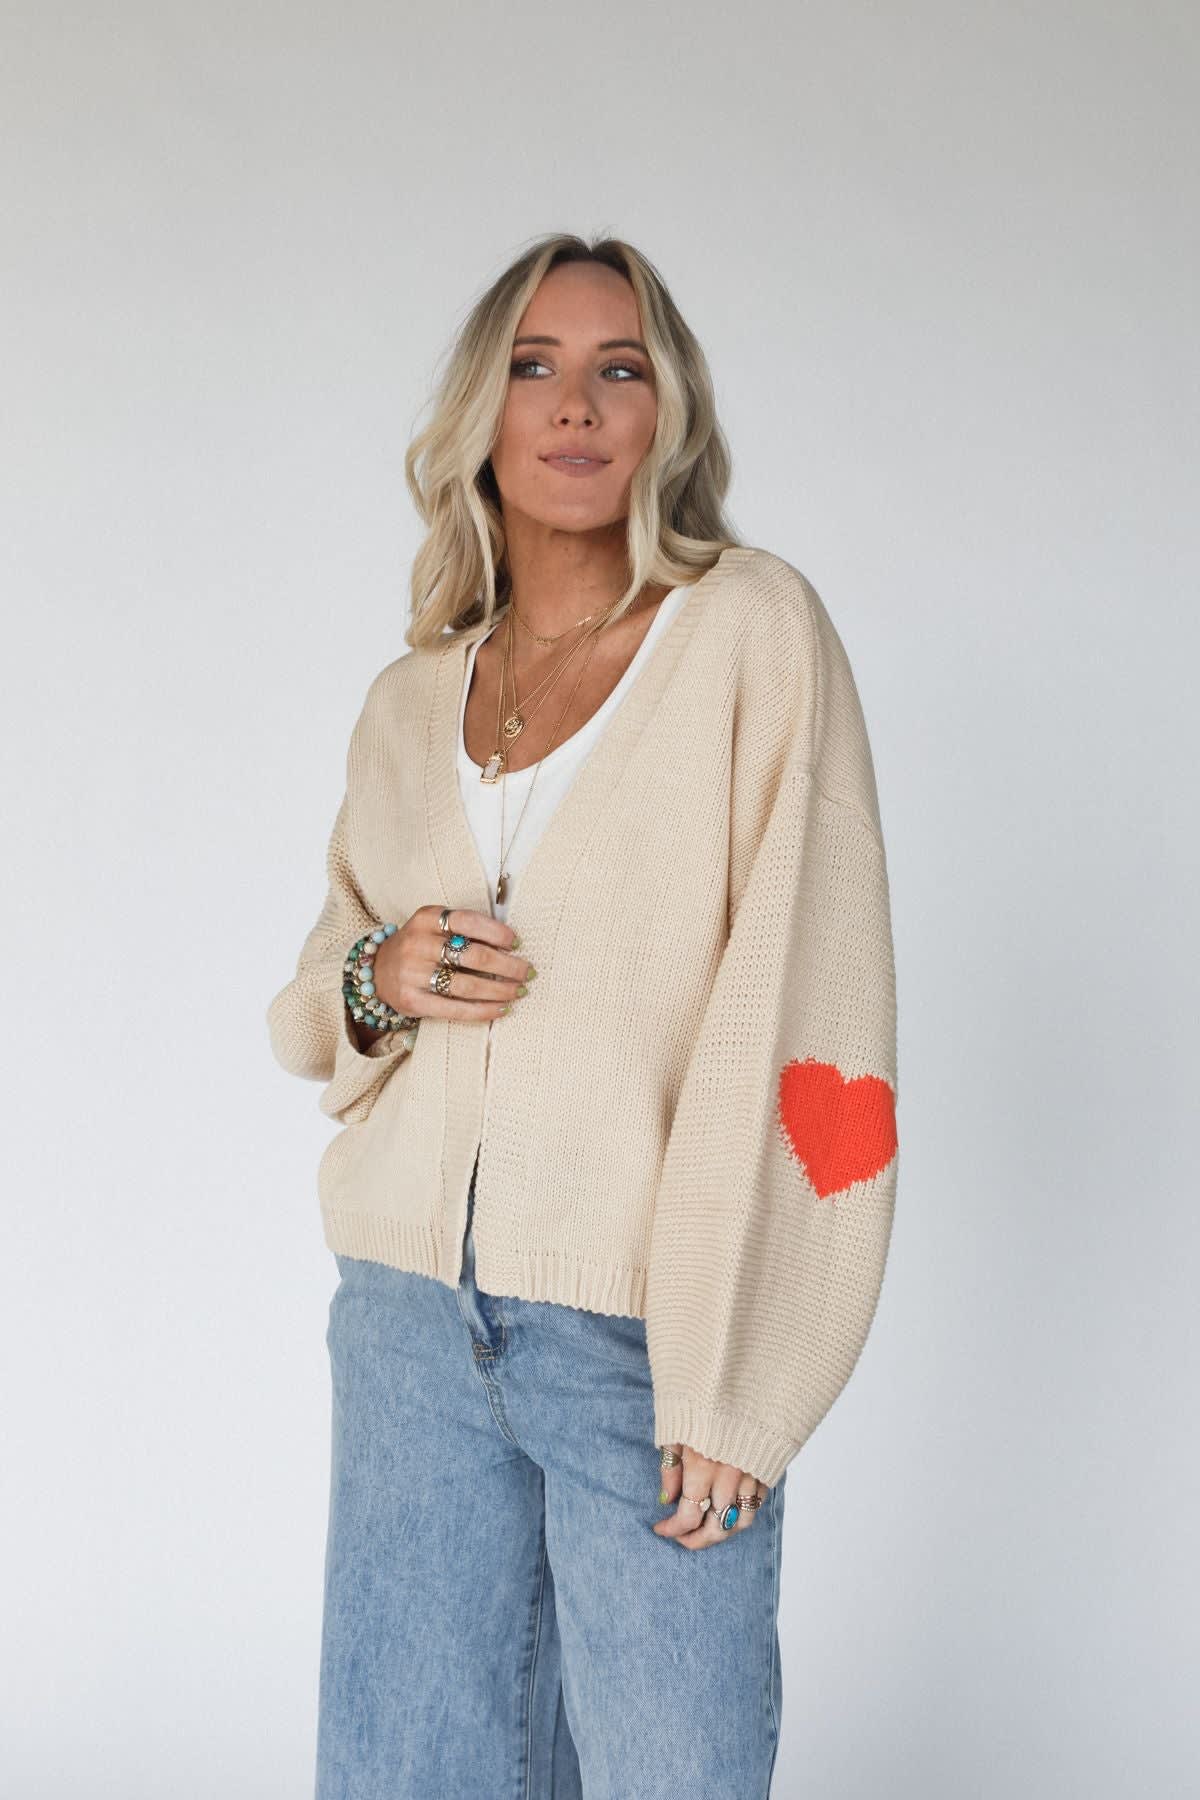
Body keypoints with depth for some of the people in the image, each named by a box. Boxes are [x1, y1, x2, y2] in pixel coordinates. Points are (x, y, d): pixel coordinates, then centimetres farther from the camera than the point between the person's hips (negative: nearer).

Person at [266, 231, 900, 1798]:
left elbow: (802, 994, -9)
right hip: (414, 1311, 4)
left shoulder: (754, 628, -3)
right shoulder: (409, 700, 12)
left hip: (644, 1325, -4)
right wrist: (378, 981, -4)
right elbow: (316, 1004, 21)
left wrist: (732, 1376, -15)